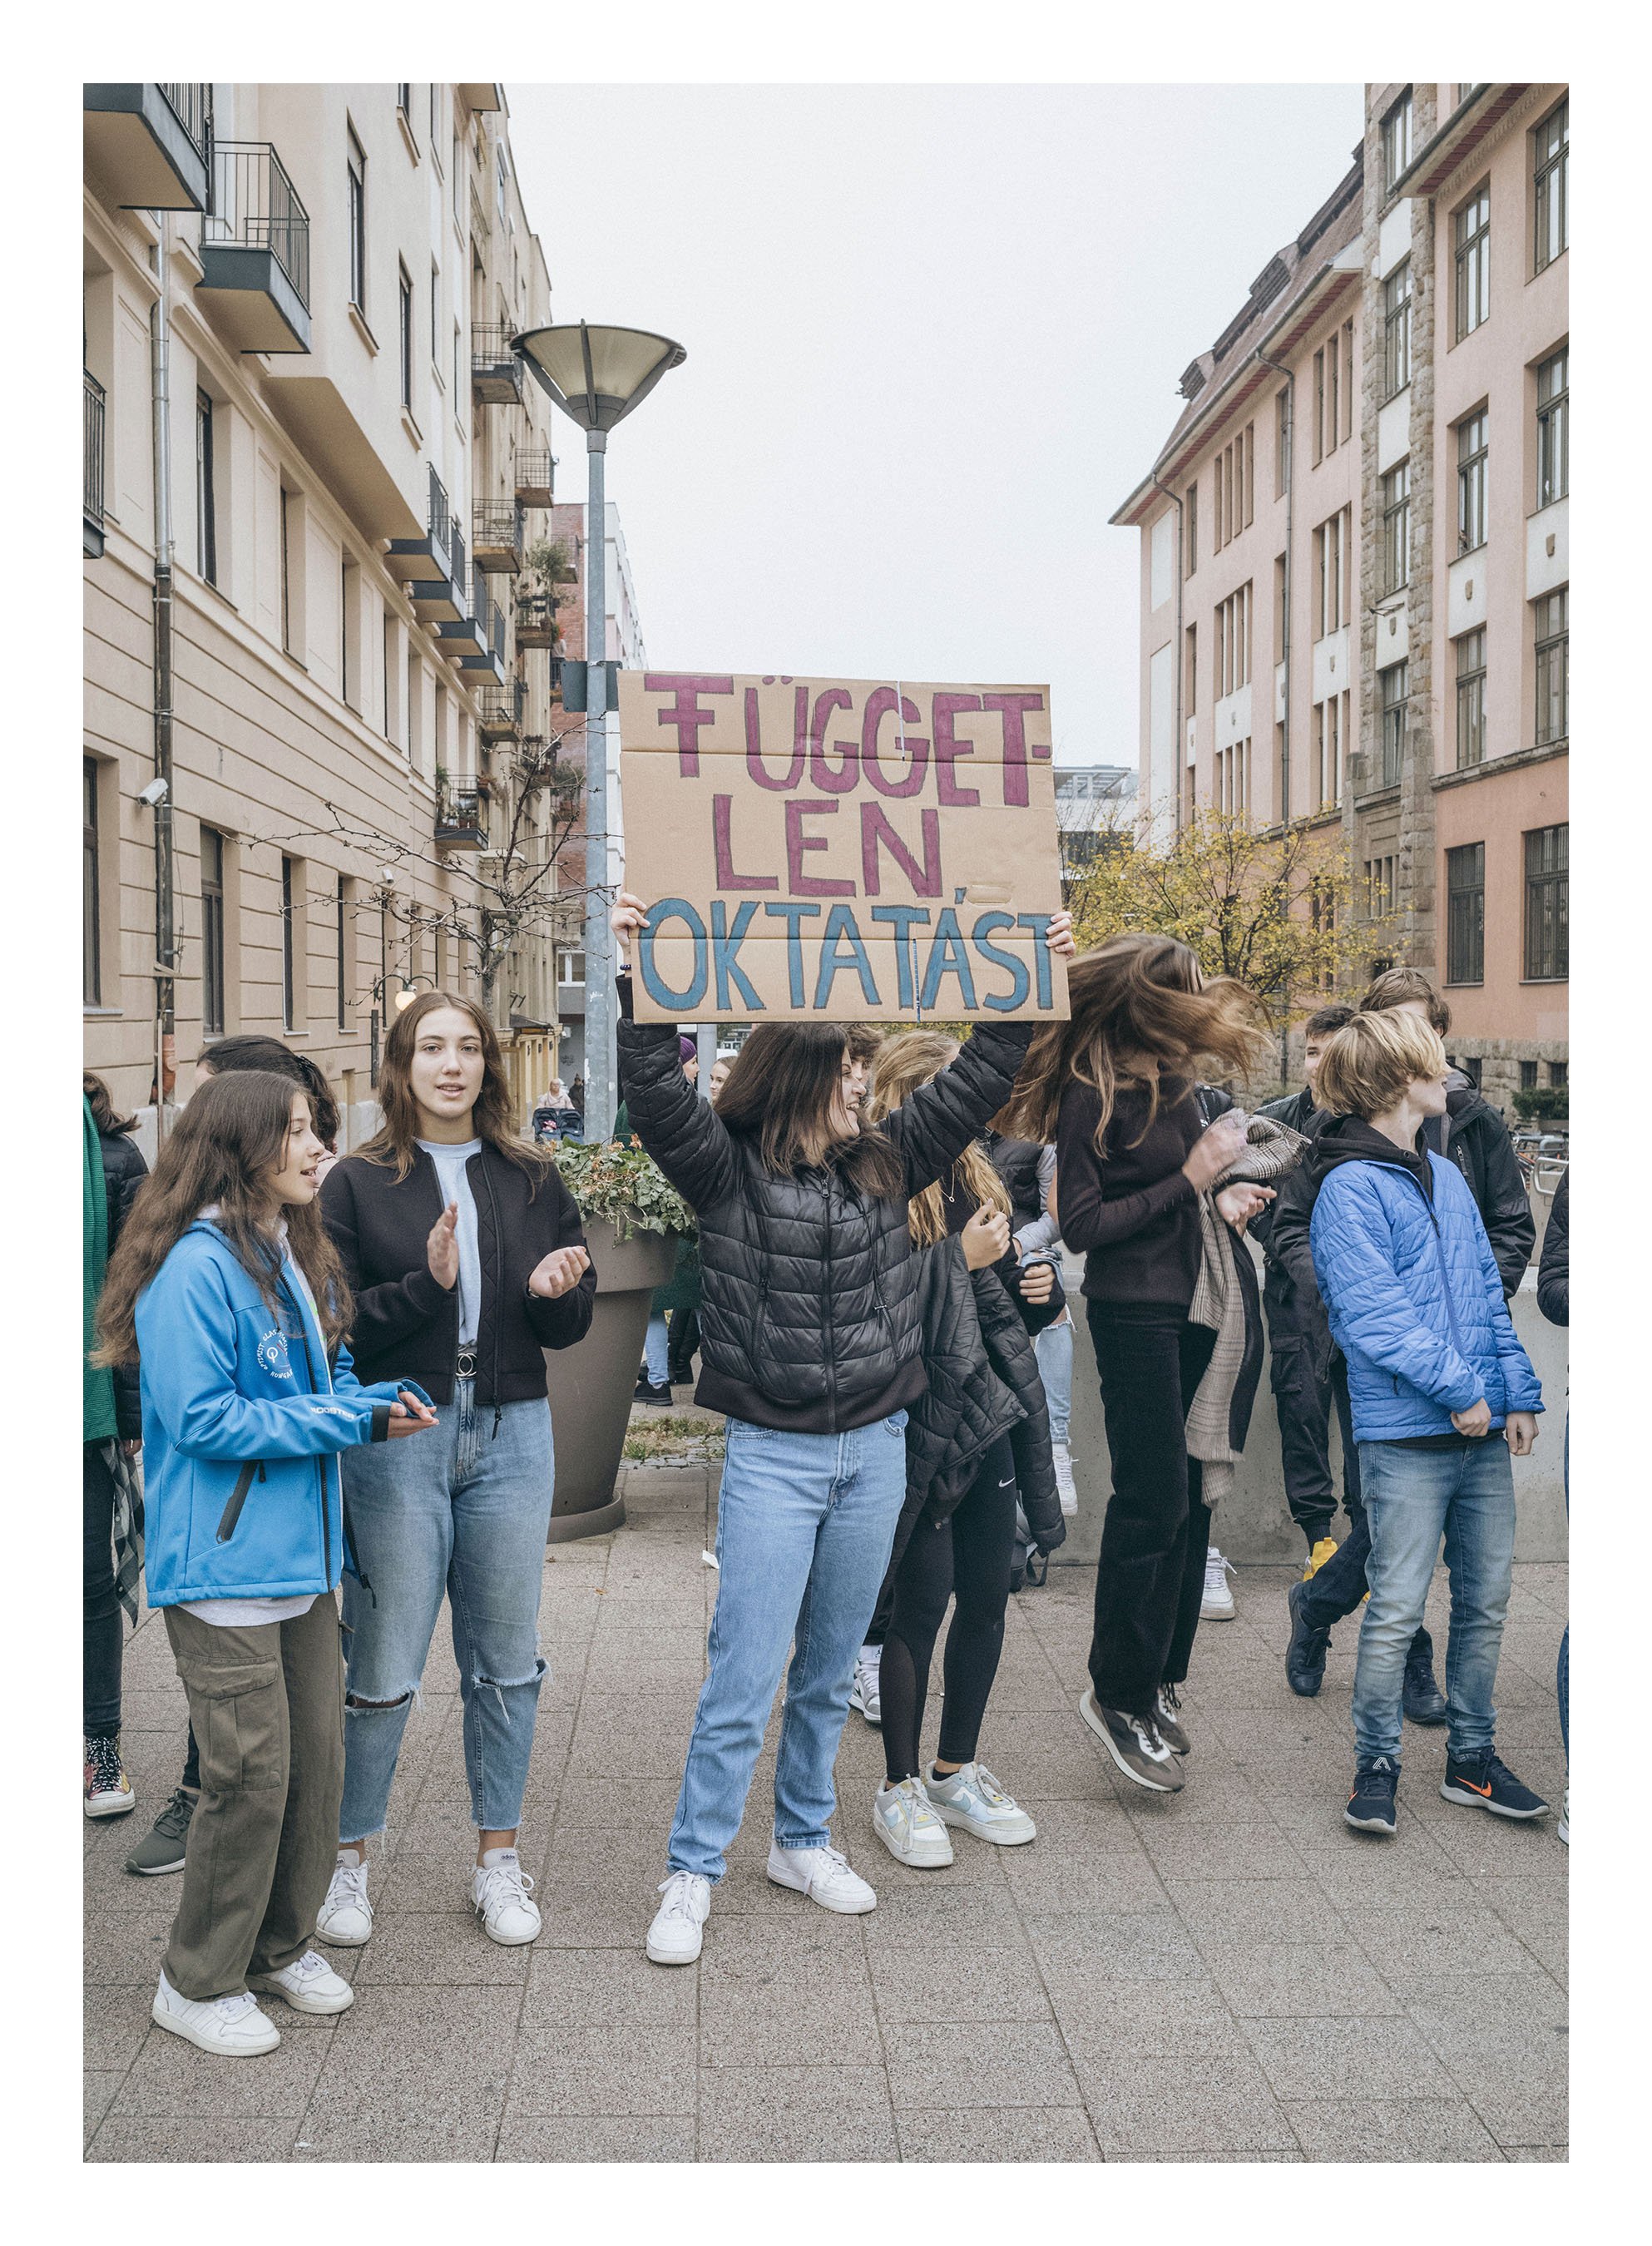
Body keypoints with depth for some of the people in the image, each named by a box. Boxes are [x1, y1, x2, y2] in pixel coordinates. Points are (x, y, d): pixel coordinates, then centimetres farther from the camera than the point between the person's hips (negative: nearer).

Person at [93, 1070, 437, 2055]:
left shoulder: (299, 1260, 12)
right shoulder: (196, 1268, -17)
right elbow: (204, 1420, -20)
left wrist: (382, 1399, 0)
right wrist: (350, 1419, -17)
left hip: (302, 1554, 9)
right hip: (225, 1561, -8)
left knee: (317, 1759, 13)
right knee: (253, 1776, -2)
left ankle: (281, 1945, 32)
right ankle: (199, 1982, 18)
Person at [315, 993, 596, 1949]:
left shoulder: (533, 1181, 7)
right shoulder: (359, 1184, -1)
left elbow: (571, 1329, 7)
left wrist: (557, 1290, -14)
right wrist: (426, 1285, -21)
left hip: (512, 1438, 3)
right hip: (396, 1440, -3)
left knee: (506, 1663, 11)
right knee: (384, 1670, 4)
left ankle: (499, 1859, 26)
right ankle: (351, 1858, 23)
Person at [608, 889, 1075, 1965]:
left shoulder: (885, 1164, 7)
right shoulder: (728, 1171, -7)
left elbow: (976, 1083, 10)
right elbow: (658, 1096, -21)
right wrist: (642, 982, -32)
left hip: (876, 1451, 5)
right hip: (774, 1456, -5)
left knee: (831, 1673, 17)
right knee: (744, 1682, -2)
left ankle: (805, 1841, 34)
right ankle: (693, 1874, 12)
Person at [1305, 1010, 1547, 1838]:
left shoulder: (1446, 1177, 15)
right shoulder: (1350, 1188, -10)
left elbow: (1488, 1293, 16)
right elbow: (1371, 1314, -16)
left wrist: (1518, 1393, 7)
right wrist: (1459, 1388, -16)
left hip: (1484, 1430, 7)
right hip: (1406, 1436, -7)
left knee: (1486, 1603, 13)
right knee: (1397, 1609, -2)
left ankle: (1472, 1756, 27)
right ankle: (1376, 1765, 13)